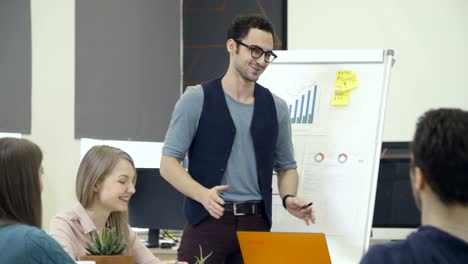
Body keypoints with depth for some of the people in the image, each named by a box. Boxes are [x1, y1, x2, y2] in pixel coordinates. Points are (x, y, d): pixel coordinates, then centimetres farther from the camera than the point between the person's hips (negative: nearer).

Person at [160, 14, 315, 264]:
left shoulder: (276, 107, 9)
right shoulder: (196, 100, -2)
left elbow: (286, 166, 18)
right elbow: (169, 162, -5)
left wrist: (289, 197, -4)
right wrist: (203, 195, -22)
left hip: (256, 224, 3)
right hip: (207, 222, -3)